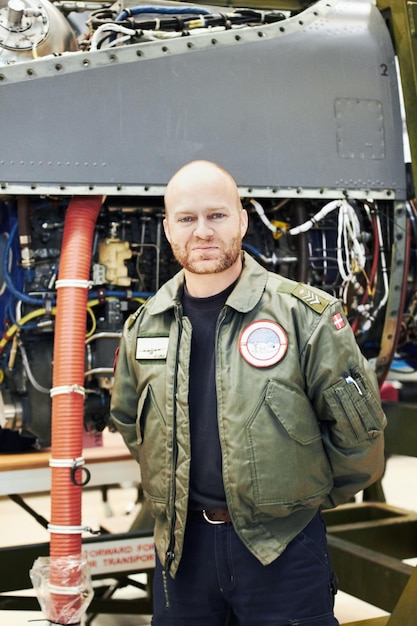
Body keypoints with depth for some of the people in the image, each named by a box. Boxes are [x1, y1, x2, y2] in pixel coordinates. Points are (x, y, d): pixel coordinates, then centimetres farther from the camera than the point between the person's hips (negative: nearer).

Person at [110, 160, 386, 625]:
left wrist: (312, 495, 5)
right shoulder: (143, 326, 3)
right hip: (182, 544, 4)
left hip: (282, 547, -3)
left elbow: (357, 424, -5)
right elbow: (127, 418, 20)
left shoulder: (306, 314, -10)